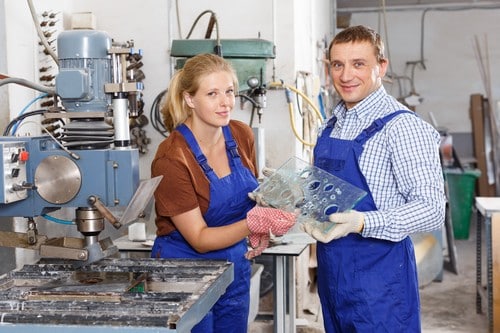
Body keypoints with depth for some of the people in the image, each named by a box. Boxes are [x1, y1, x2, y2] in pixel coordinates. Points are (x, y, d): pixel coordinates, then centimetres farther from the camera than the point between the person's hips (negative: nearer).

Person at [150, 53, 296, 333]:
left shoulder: (242, 136, -5)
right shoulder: (171, 159, -22)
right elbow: (200, 239, -20)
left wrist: (262, 228, -8)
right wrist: (254, 222, -34)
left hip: (235, 268, 6)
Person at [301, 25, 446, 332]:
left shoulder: (402, 126, -15)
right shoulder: (331, 126, 9)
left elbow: (431, 209, -21)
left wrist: (360, 223, -32)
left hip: (379, 278, -7)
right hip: (331, 272, 7)